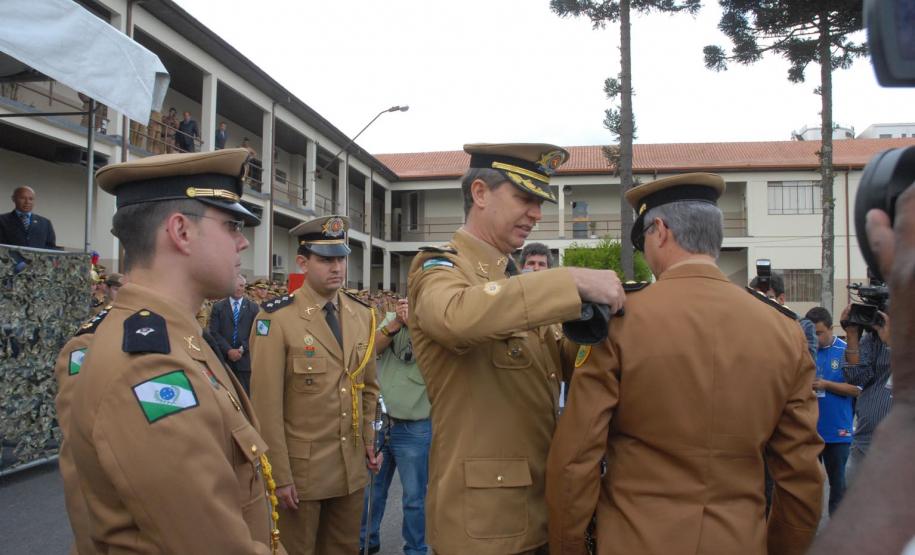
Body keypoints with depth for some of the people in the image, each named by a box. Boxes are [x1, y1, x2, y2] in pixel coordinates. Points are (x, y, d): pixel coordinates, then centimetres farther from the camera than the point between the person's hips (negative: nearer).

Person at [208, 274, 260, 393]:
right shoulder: (218, 307, 6)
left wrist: (242, 349, -11)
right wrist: (228, 350, -12)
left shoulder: (253, 307, 8)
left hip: (245, 359, 0)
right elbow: (214, 333, -2)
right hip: (224, 358, 0)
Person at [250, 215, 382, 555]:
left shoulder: (363, 316, 5)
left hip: (352, 466, 5)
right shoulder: (276, 320, -13)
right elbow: (267, 405, -14)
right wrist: (279, 475, -13)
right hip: (300, 467, -5)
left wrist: (369, 439, 7)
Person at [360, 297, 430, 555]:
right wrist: (396, 323, -20)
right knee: (370, 488, 19)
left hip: (414, 428, -3)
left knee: (414, 497, 9)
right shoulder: (392, 318, 4)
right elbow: (370, 349, -7)